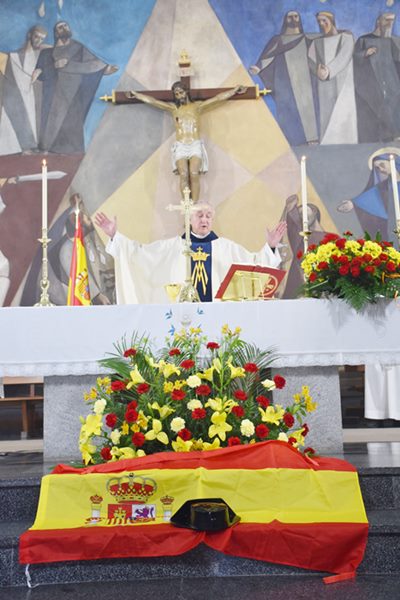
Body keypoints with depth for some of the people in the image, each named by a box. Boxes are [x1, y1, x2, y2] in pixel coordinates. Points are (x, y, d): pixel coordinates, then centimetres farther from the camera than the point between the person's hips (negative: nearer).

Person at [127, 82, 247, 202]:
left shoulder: (197, 106, 15)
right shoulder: (173, 108, 16)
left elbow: (218, 98, 13)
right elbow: (152, 101, 16)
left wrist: (235, 90, 12)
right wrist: (136, 94, 15)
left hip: (195, 145, -1)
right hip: (180, 146, 1)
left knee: (194, 175, -19)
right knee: (184, 175, -18)